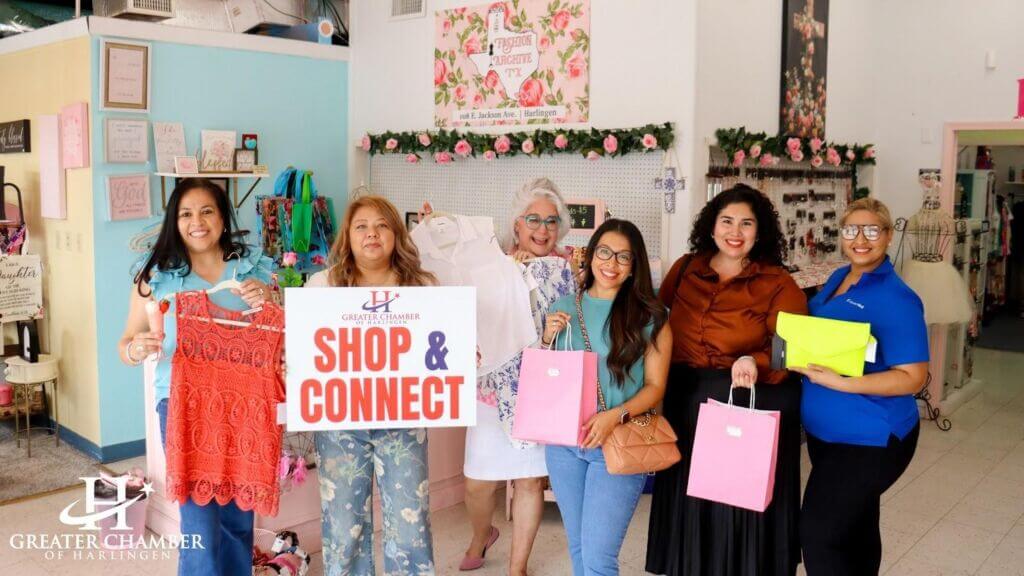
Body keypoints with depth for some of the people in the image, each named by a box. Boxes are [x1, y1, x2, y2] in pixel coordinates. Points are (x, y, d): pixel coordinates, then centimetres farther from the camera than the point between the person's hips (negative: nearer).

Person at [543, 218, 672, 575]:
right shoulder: (564, 307, 5)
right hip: (563, 442, 4)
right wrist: (548, 340, -6)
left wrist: (616, 415, -21)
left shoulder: (650, 316, -5)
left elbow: (655, 386, -5)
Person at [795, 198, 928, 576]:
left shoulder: (896, 299, -18)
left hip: (870, 438, -8)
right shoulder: (838, 278, 6)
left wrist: (839, 383, -29)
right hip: (825, 430, 8)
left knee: (819, 534, -5)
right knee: (855, 527, 22)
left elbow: (912, 377, -21)